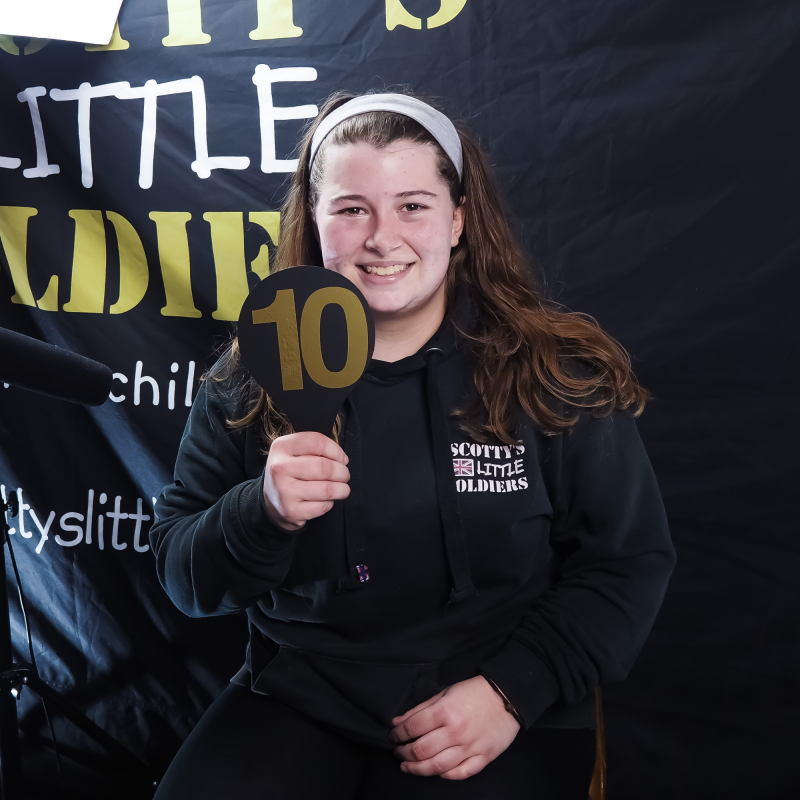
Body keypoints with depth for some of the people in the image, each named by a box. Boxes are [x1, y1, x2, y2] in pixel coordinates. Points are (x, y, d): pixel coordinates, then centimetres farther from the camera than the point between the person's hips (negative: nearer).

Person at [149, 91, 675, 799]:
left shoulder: (560, 372, -4)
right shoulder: (252, 378, 1)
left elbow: (630, 562, 0)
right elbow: (183, 576, 1)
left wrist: (514, 690, -12)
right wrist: (263, 513, -20)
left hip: (502, 716, 0)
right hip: (300, 698, 1)